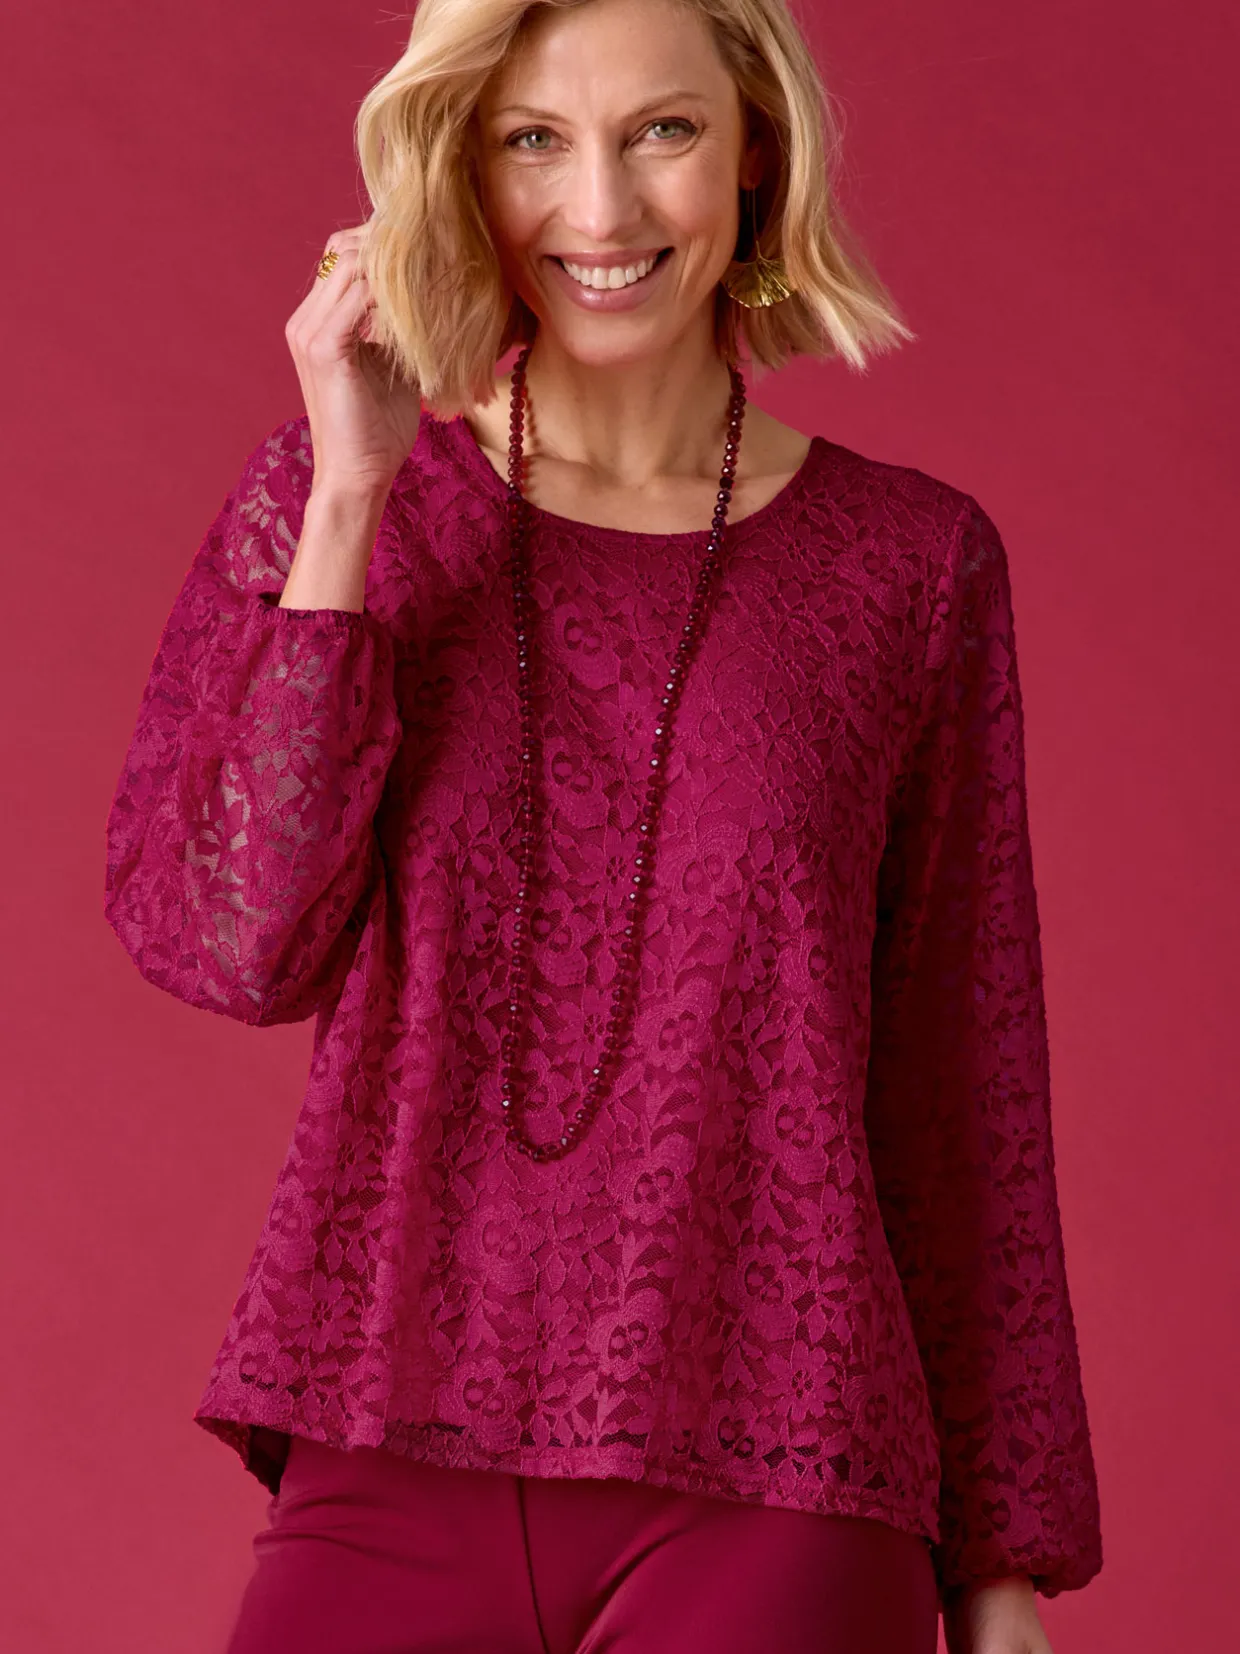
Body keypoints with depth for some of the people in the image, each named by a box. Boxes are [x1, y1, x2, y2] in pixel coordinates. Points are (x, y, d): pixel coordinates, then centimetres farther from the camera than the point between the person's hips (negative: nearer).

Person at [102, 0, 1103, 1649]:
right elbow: (222, 942, -7)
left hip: (771, 1510, 0)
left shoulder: (915, 561, 3)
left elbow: (965, 1090, 6)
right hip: (393, 1484, 1)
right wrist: (353, 492, -11)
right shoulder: (319, 495, 4)